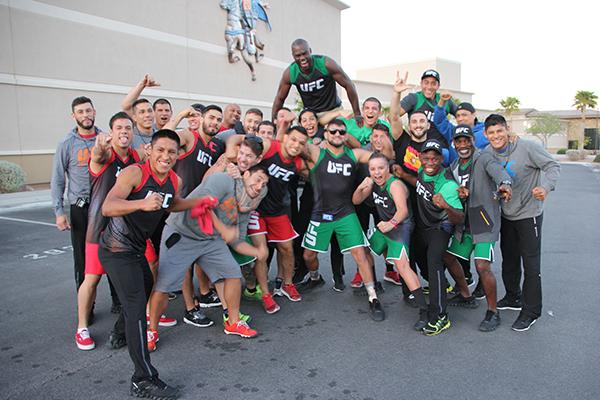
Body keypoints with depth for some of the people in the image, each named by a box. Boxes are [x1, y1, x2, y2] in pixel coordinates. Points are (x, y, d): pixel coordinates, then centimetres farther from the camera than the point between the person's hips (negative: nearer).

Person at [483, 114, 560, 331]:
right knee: (509, 260, 18)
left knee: (531, 264, -3)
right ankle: (513, 297, 37)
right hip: (506, 215, 6)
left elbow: (552, 166, -12)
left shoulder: (527, 147, -16)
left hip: (529, 214, -6)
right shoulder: (487, 153, -1)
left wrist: (546, 187, -31)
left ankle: (531, 311, 9)